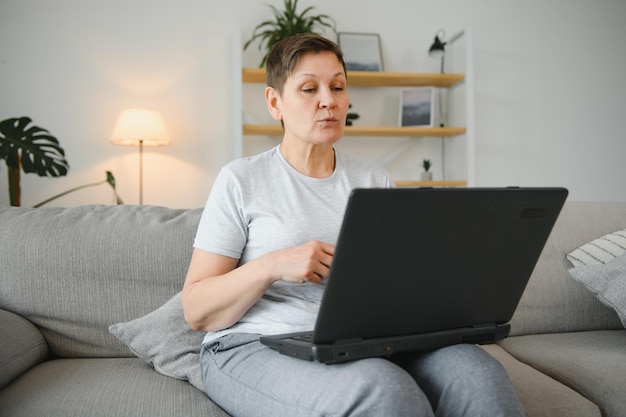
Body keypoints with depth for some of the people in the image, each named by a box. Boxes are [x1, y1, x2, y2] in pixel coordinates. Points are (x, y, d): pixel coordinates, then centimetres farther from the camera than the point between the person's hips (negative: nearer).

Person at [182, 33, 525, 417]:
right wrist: (271, 265, -18)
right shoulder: (241, 180, 1)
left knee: (478, 371, -25)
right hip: (255, 348, -4)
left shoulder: (376, 182, 14)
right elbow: (197, 312, -2)